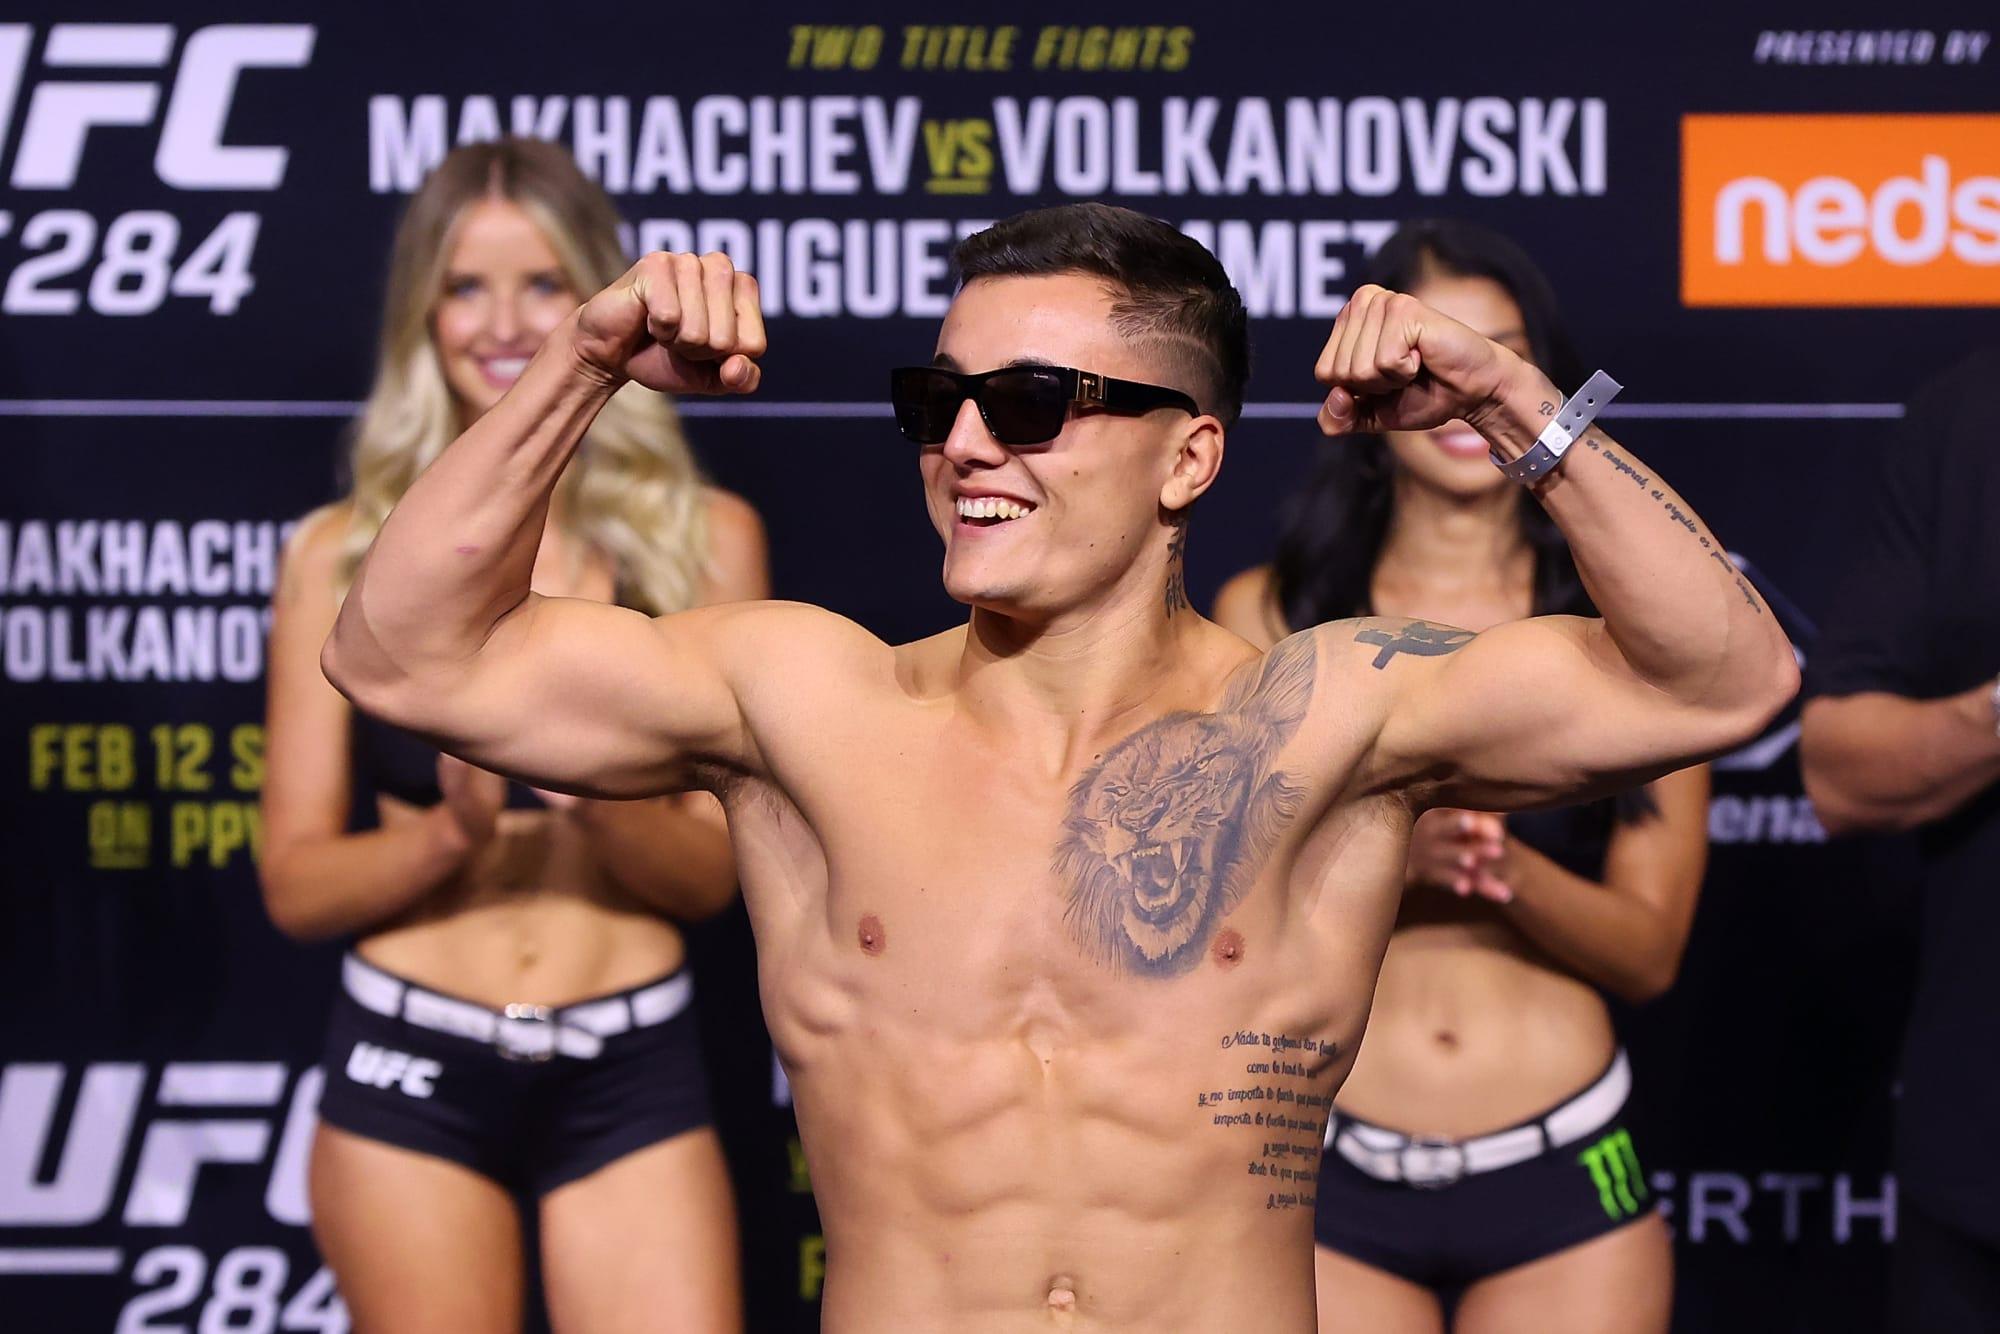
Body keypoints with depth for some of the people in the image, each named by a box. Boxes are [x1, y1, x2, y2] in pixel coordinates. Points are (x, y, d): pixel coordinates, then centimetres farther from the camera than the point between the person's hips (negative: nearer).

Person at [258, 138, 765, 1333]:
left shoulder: (703, 538, 4)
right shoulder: (346, 557, 4)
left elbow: (714, 869, 4)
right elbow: (296, 883, 4)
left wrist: (603, 799, -16)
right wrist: (451, 832, -15)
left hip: (632, 1084, 0)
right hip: (414, 1075, 0)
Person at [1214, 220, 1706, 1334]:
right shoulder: (1268, 618, 4)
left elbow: (1648, 950, 2)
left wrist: (1508, 867, -18)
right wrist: (1391, 855, -20)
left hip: (1563, 1180, 0)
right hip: (1332, 1184, 0)